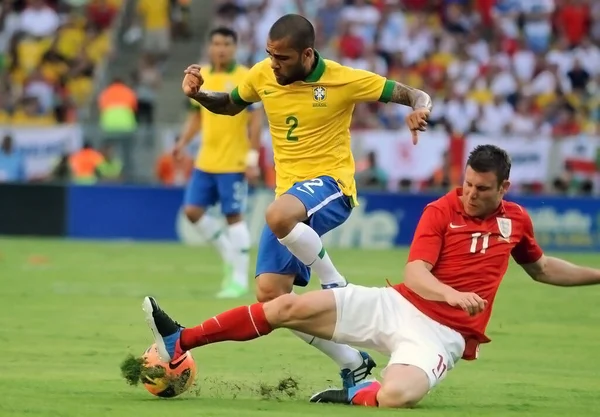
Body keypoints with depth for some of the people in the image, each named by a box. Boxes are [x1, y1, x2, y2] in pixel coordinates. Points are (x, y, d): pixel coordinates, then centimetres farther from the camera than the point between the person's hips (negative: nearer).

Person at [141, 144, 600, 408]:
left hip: (441, 334, 0)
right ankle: (181, 340, -7)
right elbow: (415, 273, -14)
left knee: (396, 395, -36)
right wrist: (451, 294, -33)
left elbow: (542, 268, 27)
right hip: (398, 306, 0)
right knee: (290, 307, -12)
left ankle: (359, 394, 0)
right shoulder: (440, 211, -3)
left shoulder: (515, 220, 6)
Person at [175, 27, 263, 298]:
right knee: (193, 210, 3)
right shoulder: (202, 78, 8)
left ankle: (240, 279, 2)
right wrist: (183, 142, 3)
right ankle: (229, 254, 21)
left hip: (233, 163, -6)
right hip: (206, 161, 6)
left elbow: (256, 120, -10)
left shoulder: (245, 79, -9)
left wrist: (253, 157, -16)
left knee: (233, 216, -4)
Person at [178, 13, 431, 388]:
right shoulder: (262, 75, 2)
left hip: (330, 185, -6)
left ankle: (336, 287, -17)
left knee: (278, 216, -41)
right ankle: (355, 366, 7)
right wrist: (197, 94, 2)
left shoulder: (343, 80, -10)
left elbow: (416, 96, -5)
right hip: (290, 192, 6)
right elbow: (230, 106, 22)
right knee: (270, 296, -5)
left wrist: (420, 110, -28)